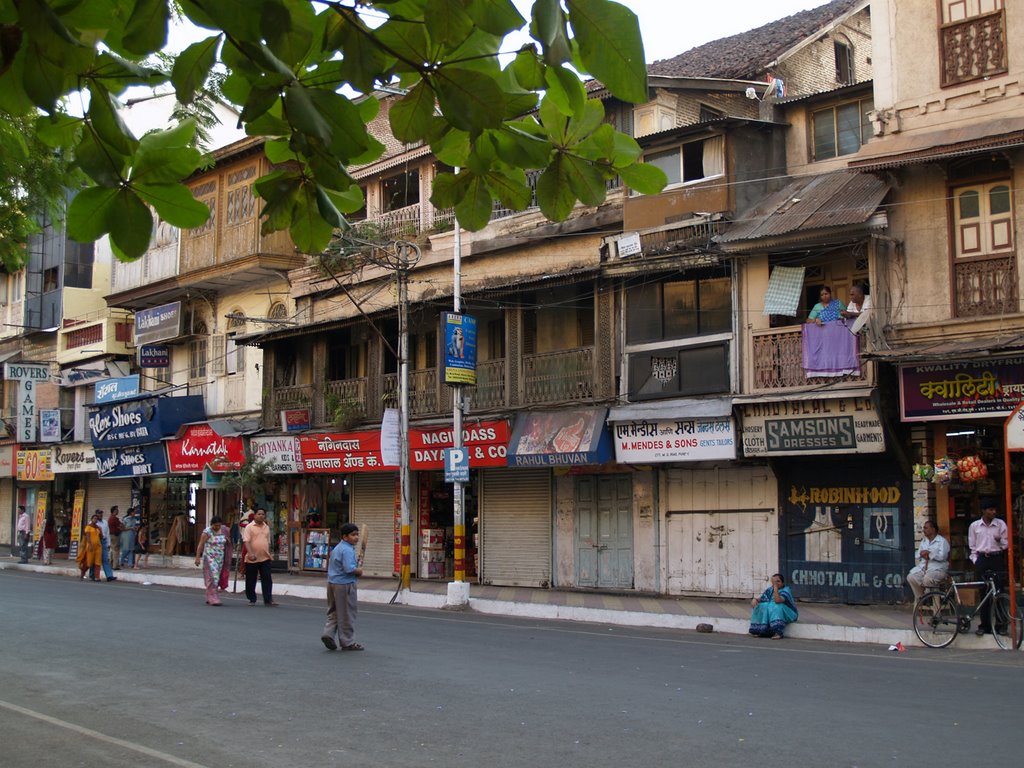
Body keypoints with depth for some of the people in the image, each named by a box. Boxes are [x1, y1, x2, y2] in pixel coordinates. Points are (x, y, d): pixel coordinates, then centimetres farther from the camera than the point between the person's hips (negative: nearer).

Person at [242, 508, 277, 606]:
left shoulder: (267, 527, 13)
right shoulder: (249, 527, -4)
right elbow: (246, 541, -13)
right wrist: (250, 553, -25)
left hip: (265, 558, 4)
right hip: (252, 559, -4)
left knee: (267, 579, -3)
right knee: (251, 581, 5)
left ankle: (268, 600, -2)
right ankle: (252, 600, 17)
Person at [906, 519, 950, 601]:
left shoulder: (942, 541, -4)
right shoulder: (924, 541, 20)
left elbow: (942, 556, -18)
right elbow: (918, 556, 18)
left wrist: (929, 553, -13)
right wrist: (924, 555, -4)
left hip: (938, 569, -7)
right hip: (923, 568, 7)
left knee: (927, 578, -37)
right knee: (911, 577, -19)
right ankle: (919, 599, -5)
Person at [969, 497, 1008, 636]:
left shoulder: (1001, 524, 3)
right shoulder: (974, 526, 5)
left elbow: (1005, 545, 8)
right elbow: (972, 547, 12)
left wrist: (1000, 540, -12)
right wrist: (975, 561, 3)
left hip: (997, 558, -1)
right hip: (981, 560, 1)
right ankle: (985, 625, 9)